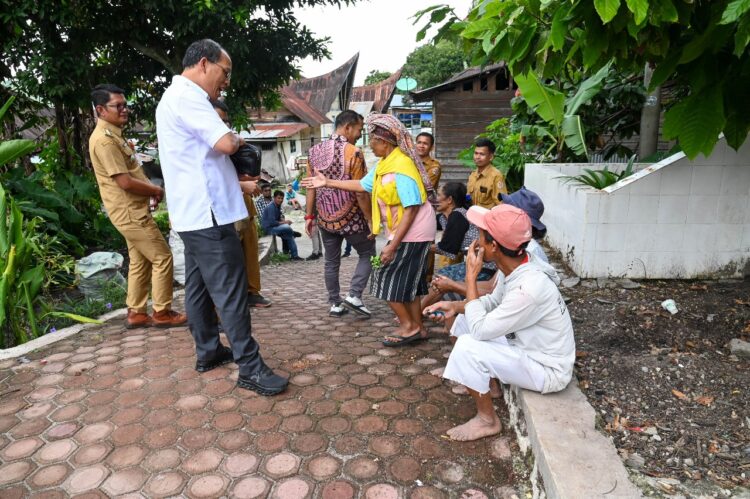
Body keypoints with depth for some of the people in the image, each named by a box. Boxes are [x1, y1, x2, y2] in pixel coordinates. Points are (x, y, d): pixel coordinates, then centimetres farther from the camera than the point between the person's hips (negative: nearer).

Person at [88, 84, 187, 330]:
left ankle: (136, 313, 20)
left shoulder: (114, 134, 16)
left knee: (140, 261, 13)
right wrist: (157, 191, -8)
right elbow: (125, 182, -22)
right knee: (162, 257, -6)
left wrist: (151, 190, 5)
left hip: (132, 209, 10)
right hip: (130, 211, -10)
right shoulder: (104, 139, -17)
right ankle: (162, 313, 3)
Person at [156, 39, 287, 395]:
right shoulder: (186, 96, -13)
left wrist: (239, 182, 19)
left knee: (199, 285, 15)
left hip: (193, 213, 11)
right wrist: (237, 138, -1)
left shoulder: (177, 97, 21)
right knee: (230, 290, -8)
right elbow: (226, 143, -24)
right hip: (207, 213, -11)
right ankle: (250, 368, -2)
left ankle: (208, 351, 27)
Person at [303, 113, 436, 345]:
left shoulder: (401, 168, -22)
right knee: (407, 281, 14)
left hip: (411, 234, -10)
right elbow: (363, 185, 15)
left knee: (387, 278, -2)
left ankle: (408, 326, 9)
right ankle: (417, 327, 24)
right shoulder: (385, 163, 8)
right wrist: (327, 182, 14)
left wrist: (392, 246, -24)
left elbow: (411, 210, -24)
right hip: (407, 233, 10)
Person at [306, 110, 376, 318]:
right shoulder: (353, 153, -15)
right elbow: (360, 193, -16)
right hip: (350, 217, -5)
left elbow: (311, 187, 6)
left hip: (325, 218, 6)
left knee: (331, 262, 16)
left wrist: (309, 216, 12)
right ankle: (354, 296, 4)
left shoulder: (315, 151, 3)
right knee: (367, 254, 14)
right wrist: (371, 220, -9)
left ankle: (335, 304, 22)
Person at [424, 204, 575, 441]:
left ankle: (487, 420, -1)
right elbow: (493, 301, 11)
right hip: (526, 346, 9)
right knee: (465, 319, 9)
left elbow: (480, 330, -28)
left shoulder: (529, 287, -35)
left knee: (468, 347, -24)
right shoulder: (514, 266, -8)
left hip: (547, 369, -9)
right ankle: (475, 379, 27)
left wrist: (471, 277, -23)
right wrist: (455, 305, -4)